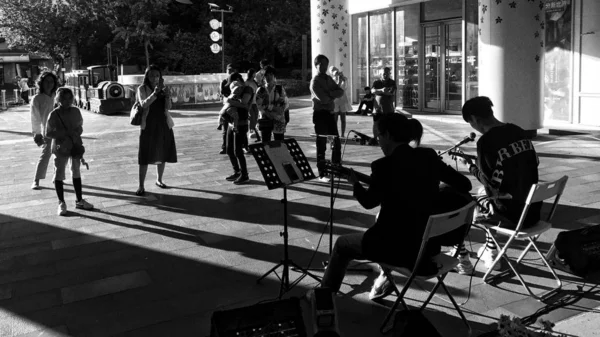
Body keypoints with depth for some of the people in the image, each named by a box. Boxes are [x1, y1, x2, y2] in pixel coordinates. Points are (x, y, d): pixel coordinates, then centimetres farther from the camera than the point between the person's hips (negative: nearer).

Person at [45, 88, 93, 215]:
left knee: (76, 173, 14)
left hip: (76, 147, 4)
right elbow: (48, 133, -9)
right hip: (61, 148, -4)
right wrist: (66, 133, -18)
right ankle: (61, 203, 12)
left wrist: (76, 133, -9)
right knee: (59, 175, 1)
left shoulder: (75, 111, 3)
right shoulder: (54, 115, -10)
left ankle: (79, 201, 25)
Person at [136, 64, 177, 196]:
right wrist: (155, 92, -31)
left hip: (163, 124, 4)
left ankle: (159, 180, 29)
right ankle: (141, 186, -2)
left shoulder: (163, 88, 5)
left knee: (162, 154, 11)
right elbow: (144, 104, -21)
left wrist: (167, 96, -23)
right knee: (145, 156, -5)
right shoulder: (142, 88, -4)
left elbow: (168, 107, -4)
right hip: (148, 125, -4)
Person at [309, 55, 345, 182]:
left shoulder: (329, 79, 14)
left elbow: (341, 91, 4)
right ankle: (321, 174, 6)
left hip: (330, 113, 7)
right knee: (321, 145, -2)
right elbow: (323, 98, -21)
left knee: (337, 142, 10)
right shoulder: (315, 81, -10)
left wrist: (330, 94, -14)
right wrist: (333, 96, -4)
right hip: (320, 113, -7)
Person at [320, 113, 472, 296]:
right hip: (429, 242, 6)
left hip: (400, 246, -6)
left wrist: (355, 183, 16)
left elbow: (368, 202, -3)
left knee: (342, 244, 20)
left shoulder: (385, 165, -16)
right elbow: (465, 184, 5)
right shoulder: (429, 156, 0)